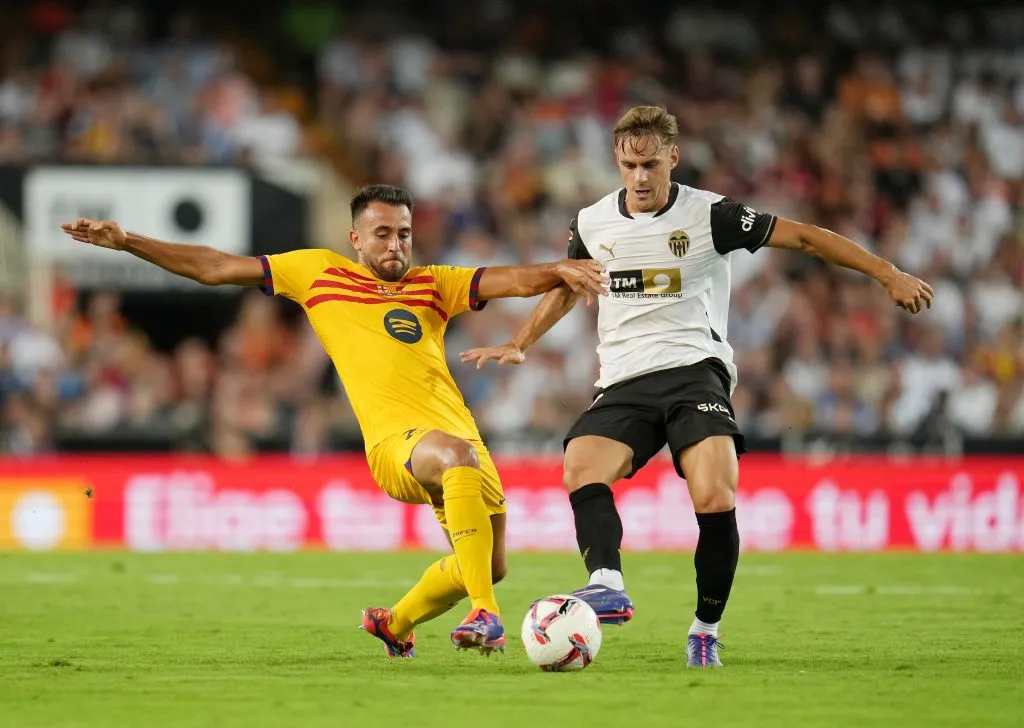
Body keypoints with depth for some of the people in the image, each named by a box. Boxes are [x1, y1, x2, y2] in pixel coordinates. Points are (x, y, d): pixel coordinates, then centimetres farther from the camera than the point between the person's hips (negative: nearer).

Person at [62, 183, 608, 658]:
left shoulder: (434, 284, 18)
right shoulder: (318, 272, 12)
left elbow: (517, 281, 6)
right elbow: (214, 268, 15)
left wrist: (559, 271, -16)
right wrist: (126, 242, 11)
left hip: (463, 444, 6)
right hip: (396, 443, -5)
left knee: (489, 566, 12)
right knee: (458, 455, -39)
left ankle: (395, 623, 42)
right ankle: (486, 615, -41)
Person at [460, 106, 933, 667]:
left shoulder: (710, 215, -1)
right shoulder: (592, 224, 11)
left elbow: (804, 237, 1)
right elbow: (566, 286, 31)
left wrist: (889, 275, -3)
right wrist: (519, 345, 26)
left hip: (695, 368, -3)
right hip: (624, 381, 3)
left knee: (715, 499, -24)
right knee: (581, 470, -28)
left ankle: (706, 629, -9)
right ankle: (607, 585, -44)